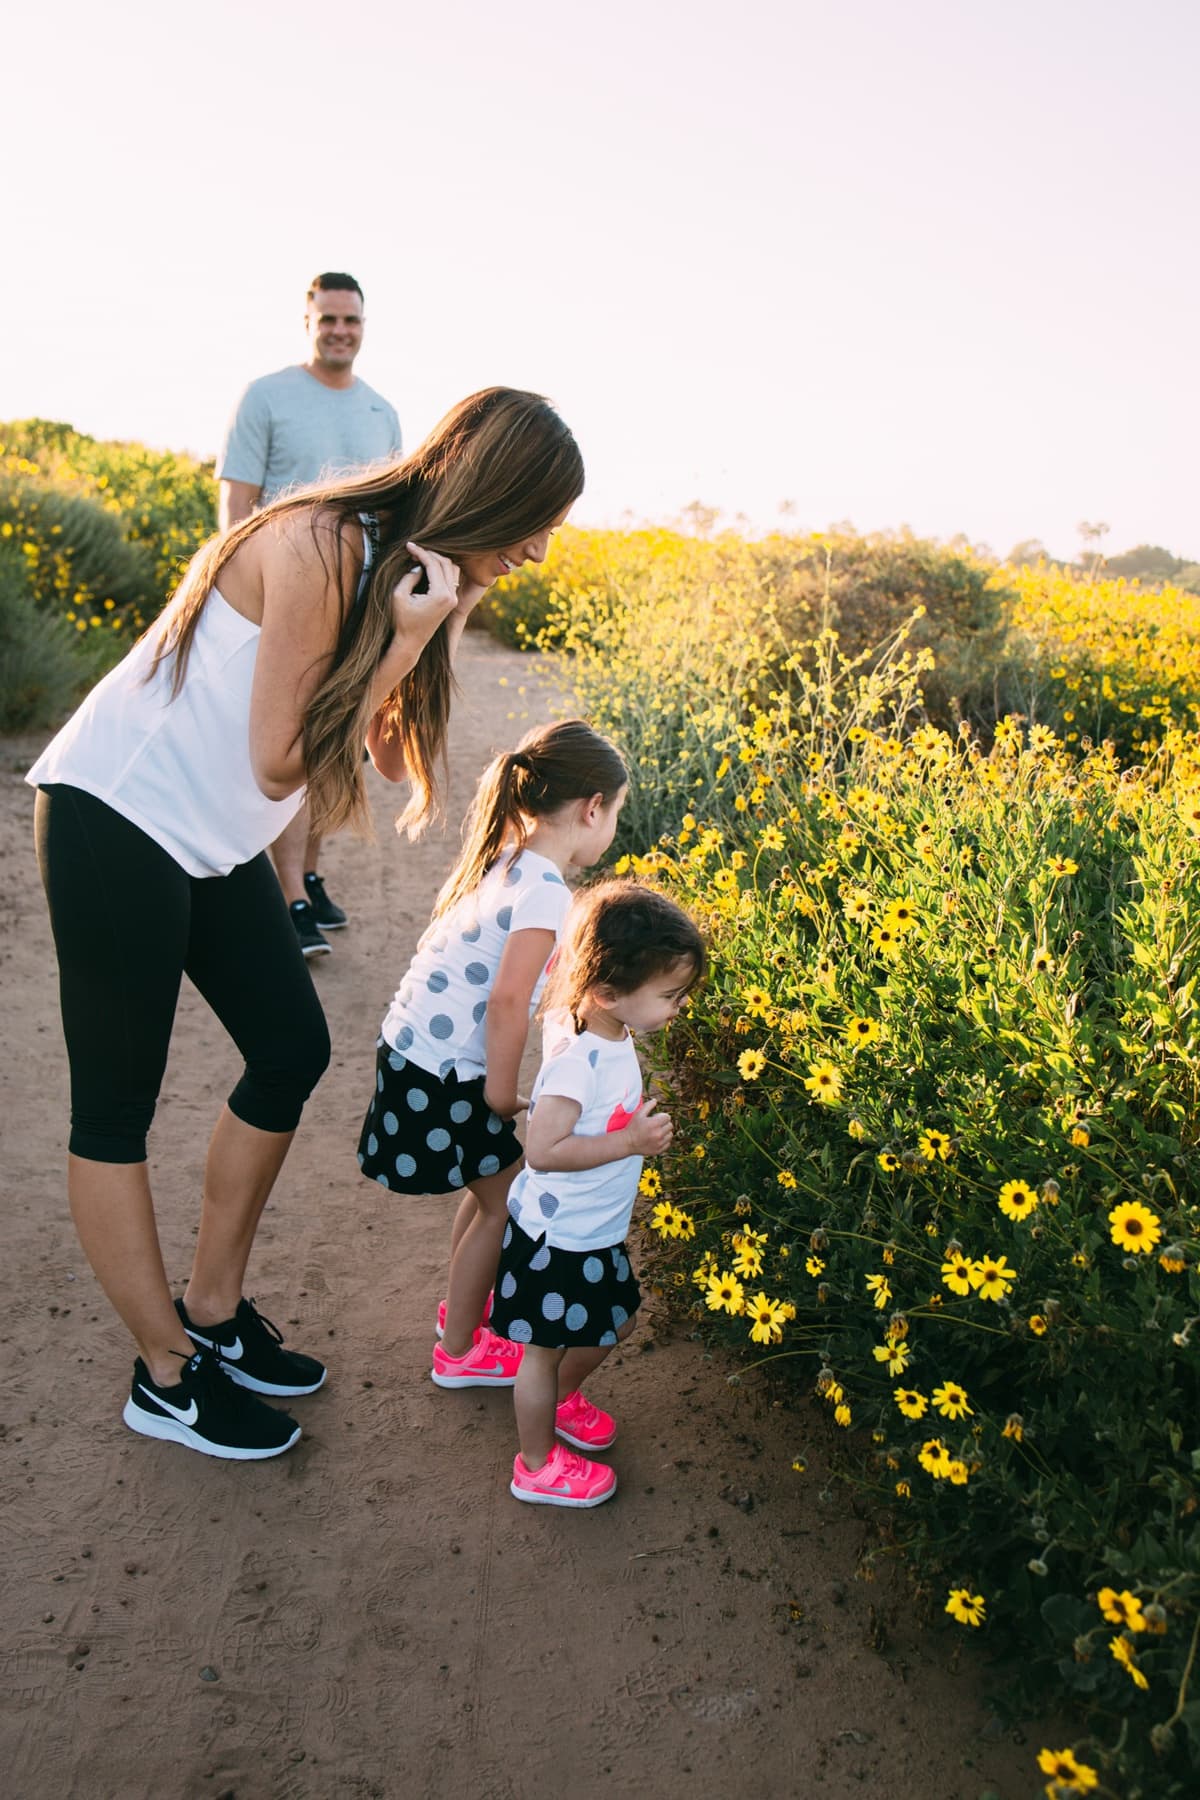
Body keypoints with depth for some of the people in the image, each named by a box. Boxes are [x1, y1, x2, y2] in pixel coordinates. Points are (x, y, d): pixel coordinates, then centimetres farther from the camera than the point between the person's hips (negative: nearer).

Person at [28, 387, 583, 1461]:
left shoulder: (404, 567, 3)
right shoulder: (321, 548, -24)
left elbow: (382, 752, -2)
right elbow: (280, 764, -20)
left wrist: (441, 630, -13)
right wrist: (405, 641, -23)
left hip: (212, 839, 10)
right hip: (115, 818, -9)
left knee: (292, 1051, 10)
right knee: (118, 1107, 2)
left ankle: (213, 1311, 27)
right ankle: (168, 1377, 16)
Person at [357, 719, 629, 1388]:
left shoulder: (506, 860, 5)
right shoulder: (545, 891, -23)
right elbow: (507, 1001, -28)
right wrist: (502, 1094, -16)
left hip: (415, 1049, 9)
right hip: (443, 1076, -9)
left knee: (491, 1189, 23)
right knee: (505, 1202, 9)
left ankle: (466, 1305, 43)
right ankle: (460, 1351, 25)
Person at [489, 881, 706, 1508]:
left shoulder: (610, 1033, -5)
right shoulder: (579, 1058, -33)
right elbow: (542, 1150, -34)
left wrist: (640, 1125, -2)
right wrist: (631, 1142, -31)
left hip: (595, 1231, 9)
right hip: (554, 1238, -9)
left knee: (613, 1323, 26)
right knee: (544, 1350, 13)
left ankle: (562, 1398, 52)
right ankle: (537, 1466, 34)